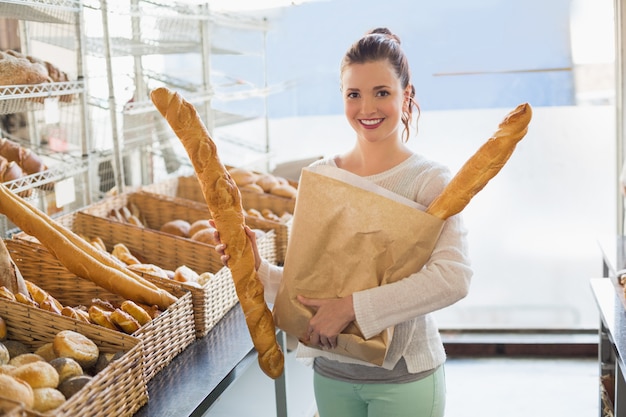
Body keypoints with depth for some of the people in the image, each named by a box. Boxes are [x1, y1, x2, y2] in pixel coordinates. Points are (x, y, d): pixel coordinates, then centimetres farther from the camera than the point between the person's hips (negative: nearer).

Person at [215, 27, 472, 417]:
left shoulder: (430, 179, -11)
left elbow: (453, 278, -26)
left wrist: (352, 307, -27)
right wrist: (258, 268, -15)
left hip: (404, 376, -3)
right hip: (331, 371, 4)